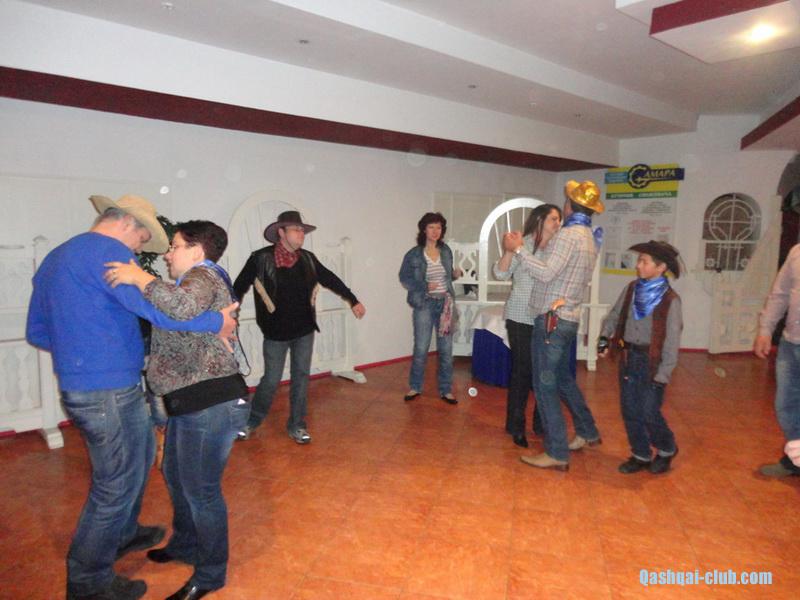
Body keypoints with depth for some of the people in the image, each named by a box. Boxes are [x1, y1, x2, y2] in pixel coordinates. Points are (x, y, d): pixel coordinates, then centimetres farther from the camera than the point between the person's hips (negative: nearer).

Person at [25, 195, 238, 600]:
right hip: (107, 392, -10)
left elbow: (37, 332, 18)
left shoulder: (55, 258, 15)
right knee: (117, 483, 4)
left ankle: (122, 534, 45)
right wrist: (218, 322, -18)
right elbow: (159, 307, -28)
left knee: (141, 453, 26)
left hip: (79, 384, 10)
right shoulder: (107, 252, -16)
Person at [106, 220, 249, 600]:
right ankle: (185, 545, 48)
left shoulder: (202, 276, -13)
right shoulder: (198, 280, 20)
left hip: (211, 405, -11)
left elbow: (186, 306, -35)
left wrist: (140, 279, -24)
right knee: (176, 477, 26)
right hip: (191, 403, 11)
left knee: (200, 491, 4)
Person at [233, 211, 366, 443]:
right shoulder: (261, 259, -11)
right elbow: (239, 288, -5)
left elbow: (330, 280, 11)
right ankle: (252, 421, 29)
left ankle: (297, 425, 25)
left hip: (304, 330, 4)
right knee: (271, 380, 5)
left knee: (301, 377, 9)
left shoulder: (307, 259, 2)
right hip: (276, 332, -4)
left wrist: (353, 301, 12)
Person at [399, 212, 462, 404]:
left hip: (445, 303, 3)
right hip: (425, 304, -3)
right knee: (421, 348, 1)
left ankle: (445, 390, 17)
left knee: (446, 349, 5)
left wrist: (455, 274, -4)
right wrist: (424, 286, -15)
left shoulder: (446, 251, 7)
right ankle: (415, 387, 20)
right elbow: (404, 278, -1)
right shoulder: (414, 254, -5)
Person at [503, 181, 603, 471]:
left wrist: (518, 249, -15)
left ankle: (556, 453, 2)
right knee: (563, 377, 23)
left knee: (545, 385, -4)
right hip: (568, 319, 10)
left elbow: (546, 273, -23)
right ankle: (587, 432, 34)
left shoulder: (568, 234, -14)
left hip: (552, 319, -10)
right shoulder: (589, 239, 17)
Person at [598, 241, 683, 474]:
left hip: (652, 361, -5)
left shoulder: (670, 300, -13)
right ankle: (641, 455, 28)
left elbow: (672, 341, -12)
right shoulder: (631, 289, 2)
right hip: (628, 357, 5)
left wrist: (663, 375, -14)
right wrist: (605, 336, -1)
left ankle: (666, 450, 29)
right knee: (630, 411, 10)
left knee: (649, 413, 0)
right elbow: (614, 315, 14)